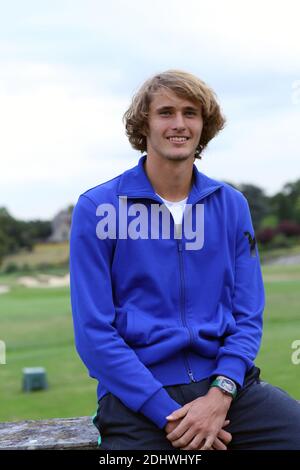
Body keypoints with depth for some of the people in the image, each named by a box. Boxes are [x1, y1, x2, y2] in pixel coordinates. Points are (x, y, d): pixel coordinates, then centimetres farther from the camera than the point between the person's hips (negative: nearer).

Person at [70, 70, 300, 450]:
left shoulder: (231, 205, 9)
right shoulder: (97, 207, -2)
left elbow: (247, 316, 8)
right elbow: (94, 331, -6)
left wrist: (220, 396, -10)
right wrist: (169, 415, -13)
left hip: (224, 381, 3)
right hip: (137, 394, -2)